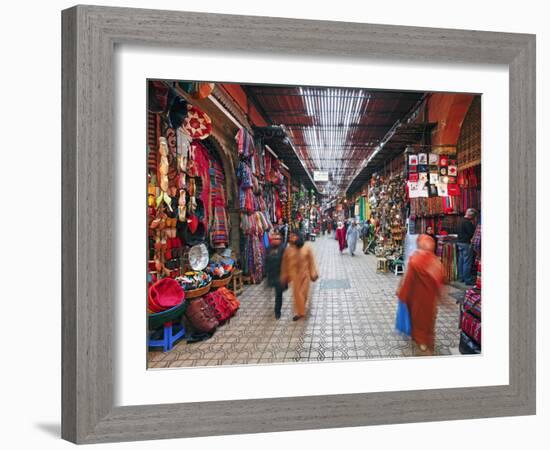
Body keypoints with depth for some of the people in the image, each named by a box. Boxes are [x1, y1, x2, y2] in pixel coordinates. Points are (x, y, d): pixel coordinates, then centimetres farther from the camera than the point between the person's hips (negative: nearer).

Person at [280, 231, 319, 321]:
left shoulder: (307, 247, -7)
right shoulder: (288, 249, -6)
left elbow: (311, 261, -3)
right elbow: (285, 263, 1)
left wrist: (313, 274, -4)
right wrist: (284, 277, 3)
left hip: (304, 274, 0)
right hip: (294, 274, 0)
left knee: (304, 292, 12)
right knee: (296, 293, 4)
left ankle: (301, 310, 36)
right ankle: (299, 312, 17)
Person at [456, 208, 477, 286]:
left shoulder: (461, 221, 13)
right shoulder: (468, 222, -17)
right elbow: (472, 233, -18)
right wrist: (474, 224, -7)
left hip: (459, 243, 10)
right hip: (466, 244, -10)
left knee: (461, 261, 13)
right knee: (467, 262, -5)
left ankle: (461, 278, 20)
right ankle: (468, 280, -3)